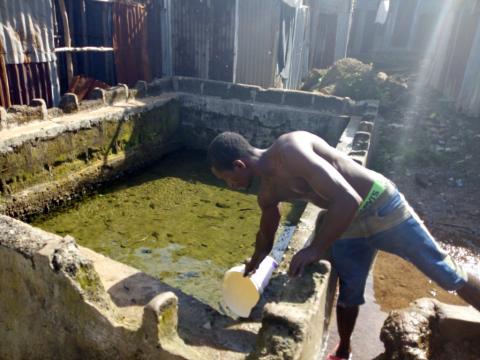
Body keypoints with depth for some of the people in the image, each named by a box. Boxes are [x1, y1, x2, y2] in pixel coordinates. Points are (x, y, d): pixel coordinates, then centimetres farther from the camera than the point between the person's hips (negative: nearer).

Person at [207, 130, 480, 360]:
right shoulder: (268, 192, -1)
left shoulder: (290, 150, -31)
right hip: (347, 224, 7)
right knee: (348, 296, 17)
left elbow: (348, 200, -36)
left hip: (381, 207, -7)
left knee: (448, 275, 8)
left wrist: (317, 249, -25)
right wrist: (249, 272, 32)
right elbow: (266, 238, 18)